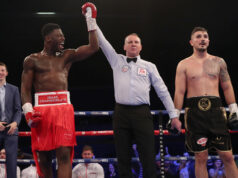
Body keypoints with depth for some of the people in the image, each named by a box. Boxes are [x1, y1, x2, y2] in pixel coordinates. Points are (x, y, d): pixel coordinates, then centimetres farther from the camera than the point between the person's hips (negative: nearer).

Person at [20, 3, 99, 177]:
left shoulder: (67, 56, 16)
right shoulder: (32, 60, 9)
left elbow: (93, 47, 10)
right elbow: (25, 88, 4)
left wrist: (91, 21, 11)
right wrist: (28, 111, -11)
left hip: (64, 107, 1)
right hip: (41, 109, -1)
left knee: (64, 154, -12)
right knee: (43, 157, 2)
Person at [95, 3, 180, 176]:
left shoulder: (149, 66, 13)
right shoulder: (117, 60, 15)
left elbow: (162, 91, 11)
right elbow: (102, 41, 11)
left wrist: (173, 115, 6)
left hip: (142, 113, -1)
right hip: (121, 113, 1)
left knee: (148, 158, -6)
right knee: (123, 158, 2)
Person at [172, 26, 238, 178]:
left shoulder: (218, 62, 13)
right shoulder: (184, 65, 7)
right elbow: (179, 92, 3)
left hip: (216, 110, 1)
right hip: (195, 112, -1)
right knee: (201, 158, 1)